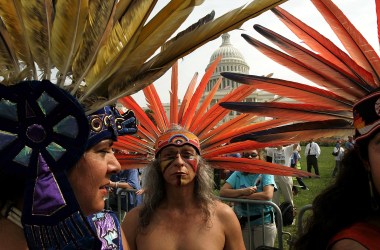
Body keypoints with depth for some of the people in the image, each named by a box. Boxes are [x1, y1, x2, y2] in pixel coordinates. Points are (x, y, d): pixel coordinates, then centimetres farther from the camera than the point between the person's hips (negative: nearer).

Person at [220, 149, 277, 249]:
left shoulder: (266, 174, -7)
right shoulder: (238, 174, 0)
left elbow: (267, 195, -24)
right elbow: (223, 191, -9)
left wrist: (242, 197, -18)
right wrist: (243, 191, -22)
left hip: (264, 223, -3)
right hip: (242, 223, 3)